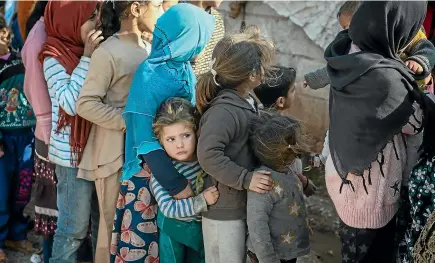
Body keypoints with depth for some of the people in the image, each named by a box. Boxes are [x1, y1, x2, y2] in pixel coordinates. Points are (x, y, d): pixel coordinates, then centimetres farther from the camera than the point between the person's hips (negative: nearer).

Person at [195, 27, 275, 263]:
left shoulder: (245, 103, 7)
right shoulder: (224, 111, -24)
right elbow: (208, 155, -34)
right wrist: (246, 179, -29)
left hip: (243, 205, 9)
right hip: (225, 210, -9)